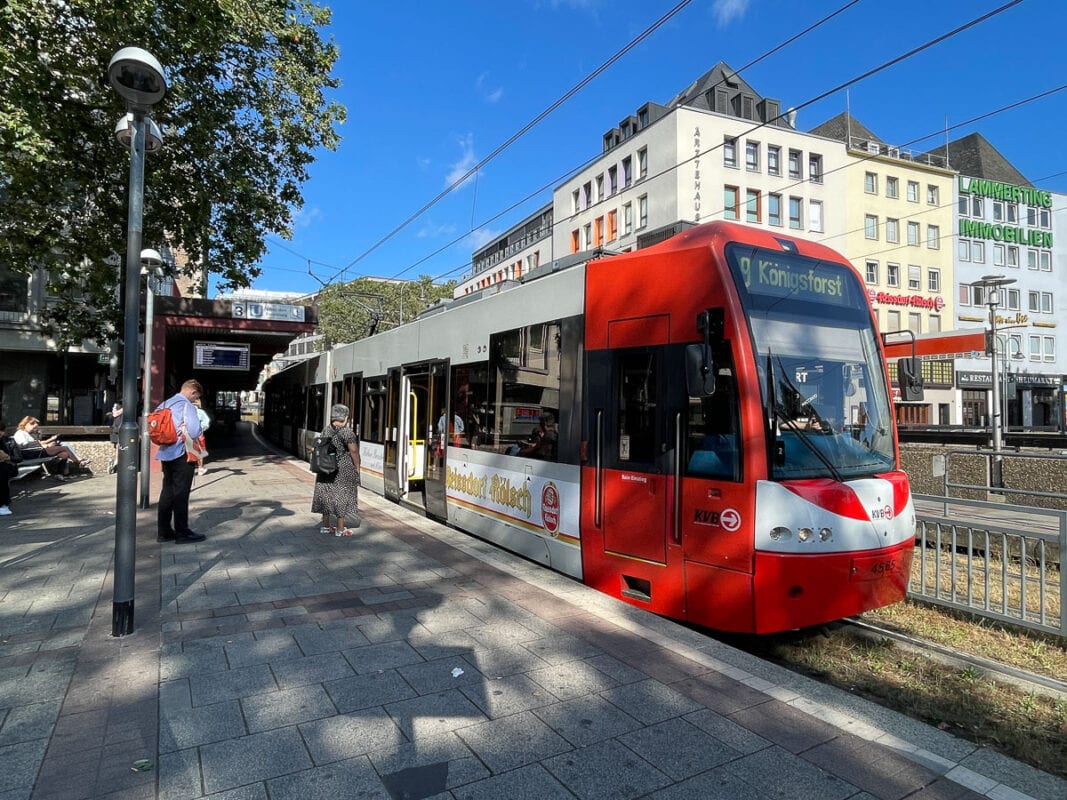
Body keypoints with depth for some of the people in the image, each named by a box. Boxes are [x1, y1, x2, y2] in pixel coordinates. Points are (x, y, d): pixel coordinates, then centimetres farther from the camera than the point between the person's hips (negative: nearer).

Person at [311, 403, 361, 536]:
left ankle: (325, 526, 24)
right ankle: (340, 529, 6)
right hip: (344, 469, -6)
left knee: (326, 495, 14)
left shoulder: (326, 431, 6)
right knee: (342, 496, 1)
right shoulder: (347, 432, -15)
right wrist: (357, 467, -7)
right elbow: (353, 451, -18)